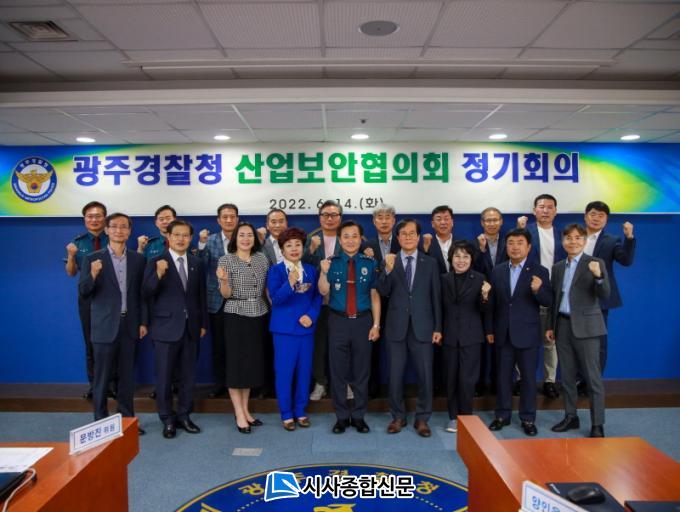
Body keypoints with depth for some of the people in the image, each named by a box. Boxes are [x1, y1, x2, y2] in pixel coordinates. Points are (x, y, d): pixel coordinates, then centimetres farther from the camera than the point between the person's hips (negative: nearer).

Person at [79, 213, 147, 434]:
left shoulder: (138, 259, 6)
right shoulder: (93, 259, -2)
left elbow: (141, 293, 9)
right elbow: (83, 292, -5)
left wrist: (143, 321, 5)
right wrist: (92, 274, -24)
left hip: (129, 325, 3)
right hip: (105, 326, -3)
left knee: (127, 375, 10)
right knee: (102, 376, 5)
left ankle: (127, 419, 21)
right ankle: (100, 421, 16)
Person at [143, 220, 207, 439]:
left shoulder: (197, 263, 7)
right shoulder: (155, 262, -5)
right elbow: (146, 293, -11)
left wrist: (203, 323, 11)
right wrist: (158, 274, -28)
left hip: (191, 327, 4)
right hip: (166, 327, -3)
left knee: (188, 375, 11)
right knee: (164, 376, 5)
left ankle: (184, 416, 25)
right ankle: (167, 420, 20)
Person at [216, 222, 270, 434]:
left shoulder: (262, 258, 6)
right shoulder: (226, 259, -5)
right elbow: (226, 294, -10)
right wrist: (223, 280, -29)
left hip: (259, 315, 4)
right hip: (236, 316, -4)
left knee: (253, 362, 10)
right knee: (236, 363, 0)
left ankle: (246, 410, 23)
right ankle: (239, 414, 9)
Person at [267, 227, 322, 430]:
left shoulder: (311, 270, 7)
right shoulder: (275, 270, -5)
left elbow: (317, 297, 6)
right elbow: (275, 299, -14)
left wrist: (311, 315, -11)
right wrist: (290, 283, -29)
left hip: (306, 327, 4)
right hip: (284, 328, -3)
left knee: (304, 371, 10)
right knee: (284, 372, 3)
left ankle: (301, 411, 25)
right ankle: (286, 414, 17)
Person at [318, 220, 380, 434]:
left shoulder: (369, 263, 1)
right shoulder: (332, 262, 2)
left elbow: (375, 295, 2)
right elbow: (323, 291, -7)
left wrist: (376, 324, -3)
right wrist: (324, 272, -24)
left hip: (363, 322, 0)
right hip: (338, 322, 0)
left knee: (361, 371, 9)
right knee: (338, 371, 7)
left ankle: (359, 416, 24)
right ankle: (342, 416, 22)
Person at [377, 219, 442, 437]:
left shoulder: (430, 263, 4)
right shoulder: (390, 262, 4)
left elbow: (436, 297, 4)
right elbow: (383, 292, -7)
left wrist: (438, 327, 0)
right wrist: (388, 270, -23)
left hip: (422, 327, 0)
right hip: (396, 327, 0)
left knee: (425, 375, 4)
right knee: (395, 375, 8)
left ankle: (422, 418, 20)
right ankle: (398, 416, 24)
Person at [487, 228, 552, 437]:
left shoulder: (539, 271, -4)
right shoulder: (497, 271, 6)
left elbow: (548, 302, -9)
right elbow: (492, 303, 8)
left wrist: (538, 290, -30)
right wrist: (489, 329, 6)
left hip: (527, 334, -3)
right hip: (503, 333, 3)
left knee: (528, 377, 6)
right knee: (503, 376, 11)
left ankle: (528, 418, 19)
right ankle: (502, 415, 23)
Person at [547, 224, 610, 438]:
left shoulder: (595, 263, -4)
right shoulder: (558, 267, 12)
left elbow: (604, 295, -13)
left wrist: (599, 276, -31)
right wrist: (551, 326, 13)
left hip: (585, 326, -5)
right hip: (563, 326, 5)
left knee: (593, 378, -1)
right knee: (567, 376, 12)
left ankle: (597, 425, 8)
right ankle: (570, 417, 25)